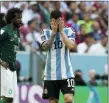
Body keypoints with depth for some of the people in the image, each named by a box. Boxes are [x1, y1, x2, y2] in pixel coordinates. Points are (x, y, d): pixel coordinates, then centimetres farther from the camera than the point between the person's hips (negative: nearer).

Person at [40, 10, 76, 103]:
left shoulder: (68, 31, 3)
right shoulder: (46, 32, 5)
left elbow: (71, 45, -14)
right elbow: (45, 47, -11)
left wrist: (61, 31, -11)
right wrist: (53, 32, -13)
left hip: (66, 73, -2)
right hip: (51, 74, 2)